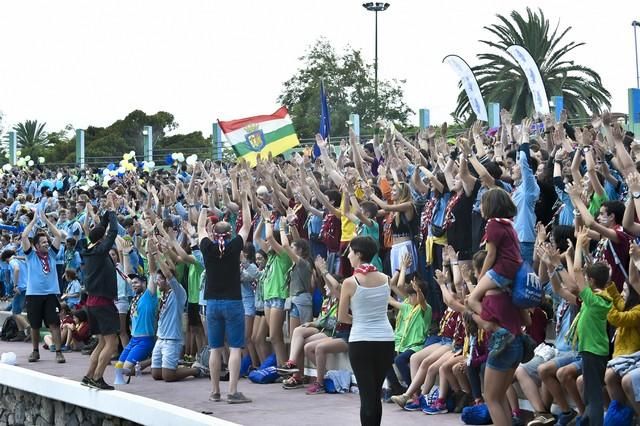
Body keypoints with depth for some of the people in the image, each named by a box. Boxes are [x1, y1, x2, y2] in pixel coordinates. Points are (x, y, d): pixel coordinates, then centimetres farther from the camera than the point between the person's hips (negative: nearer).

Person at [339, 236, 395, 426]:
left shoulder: (350, 282, -9)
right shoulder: (385, 279, 4)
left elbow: (341, 317, 0)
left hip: (361, 341, -4)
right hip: (385, 340, 4)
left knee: (367, 394, -2)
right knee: (376, 394, 16)